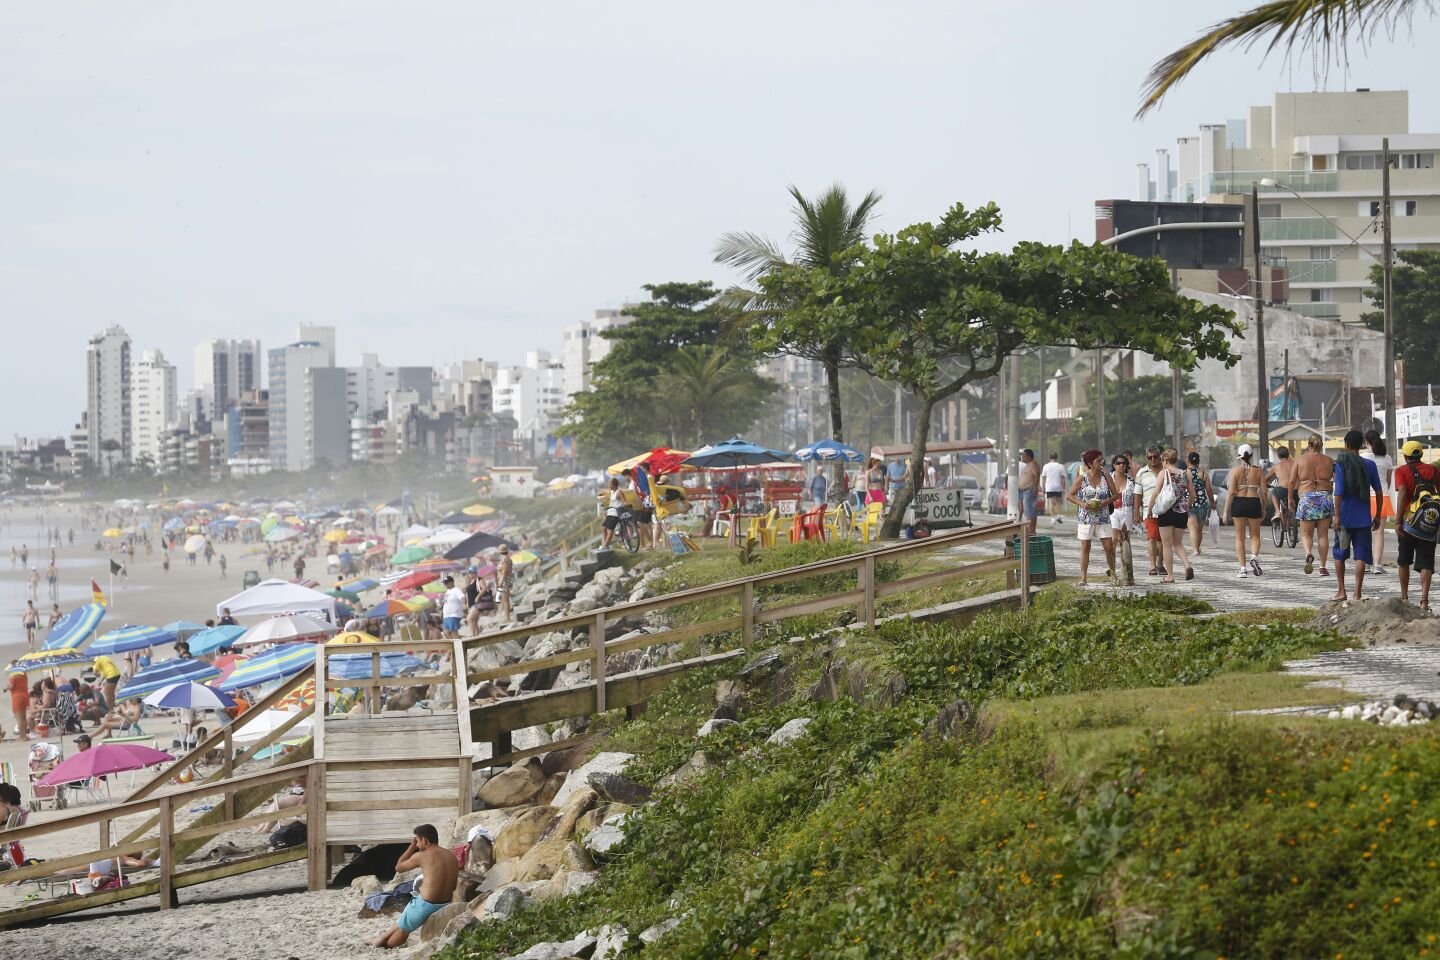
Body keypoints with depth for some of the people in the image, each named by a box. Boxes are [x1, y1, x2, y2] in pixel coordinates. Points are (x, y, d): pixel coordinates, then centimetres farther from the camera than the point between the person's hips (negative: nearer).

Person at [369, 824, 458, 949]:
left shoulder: (421, 856, -14)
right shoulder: (452, 856, 3)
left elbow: (398, 867, 3)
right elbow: (453, 886, 11)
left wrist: (412, 847, 7)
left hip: (425, 904, -7)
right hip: (446, 905, 7)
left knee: (402, 928, 20)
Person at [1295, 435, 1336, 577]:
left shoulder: (1300, 459, 1)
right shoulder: (1328, 461, 3)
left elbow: (1292, 481, 3)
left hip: (1306, 498, -1)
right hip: (1325, 497, 1)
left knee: (1306, 534, 7)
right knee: (1323, 535, 9)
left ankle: (1308, 554, -23)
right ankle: (1323, 567, 9)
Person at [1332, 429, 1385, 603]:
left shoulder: (1341, 464, -7)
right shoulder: (1370, 465, 1)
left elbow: (1339, 492, -13)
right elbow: (1379, 492, 3)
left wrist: (1337, 515, -10)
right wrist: (1377, 516, 12)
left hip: (1345, 517, -1)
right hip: (1363, 518, 2)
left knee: (1339, 554, 14)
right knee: (1361, 556, 2)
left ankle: (1341, 591, 16)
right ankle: (1357, 594, -3)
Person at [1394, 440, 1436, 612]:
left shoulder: (1402, 471, -3)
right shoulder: (1433, 470, 7)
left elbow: (1402, 494, -16)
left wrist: (1398, 521, -17)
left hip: (1409, 522, -2)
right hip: (1430, 524, 2)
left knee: (1404, 561, 17)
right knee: (1426, 563, 0)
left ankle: (1404, 597, 25)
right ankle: (1424, 600, -14)